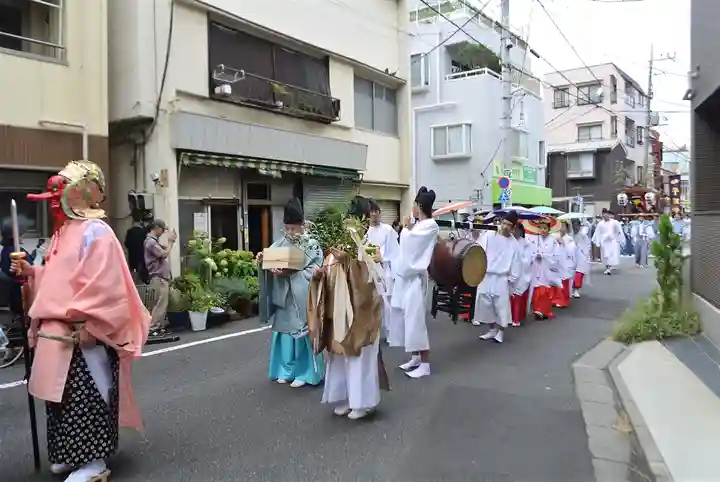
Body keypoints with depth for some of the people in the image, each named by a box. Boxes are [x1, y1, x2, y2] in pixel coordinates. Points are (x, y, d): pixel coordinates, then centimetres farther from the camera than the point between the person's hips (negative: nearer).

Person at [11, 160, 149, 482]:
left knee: (85, 398, 0)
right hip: (56, 333, 10)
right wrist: (31, 272, 9)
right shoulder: (64, 231, 14)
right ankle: (71, 454, 33)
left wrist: (86, 325, -25)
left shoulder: (94, 231, -15)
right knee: (61, 396, 17)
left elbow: (103, 285, -23)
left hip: (84, 336, -9)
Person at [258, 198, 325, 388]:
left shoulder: (312, 246, -5)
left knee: (302, 332, 1)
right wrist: (263, 259, -16)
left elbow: (313, 272, -11)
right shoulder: (280, 244, 6)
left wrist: (290, 273, -22)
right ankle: (286, 370, 24)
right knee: (285, 332, 10)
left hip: (302, 298, -4)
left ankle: (303, 372, 13)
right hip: (283, 297, 4)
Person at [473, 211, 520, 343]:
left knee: (501, 306, 1)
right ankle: (493, 329, 26)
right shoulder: (488, 237, -1)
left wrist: (511, 278, 1)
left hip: (501, 279, -1)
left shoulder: (514, 243, 3)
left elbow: (515, 262, 5)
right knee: (485, 304, 8)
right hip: (485, 276, 1)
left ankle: (500, 331, 18)